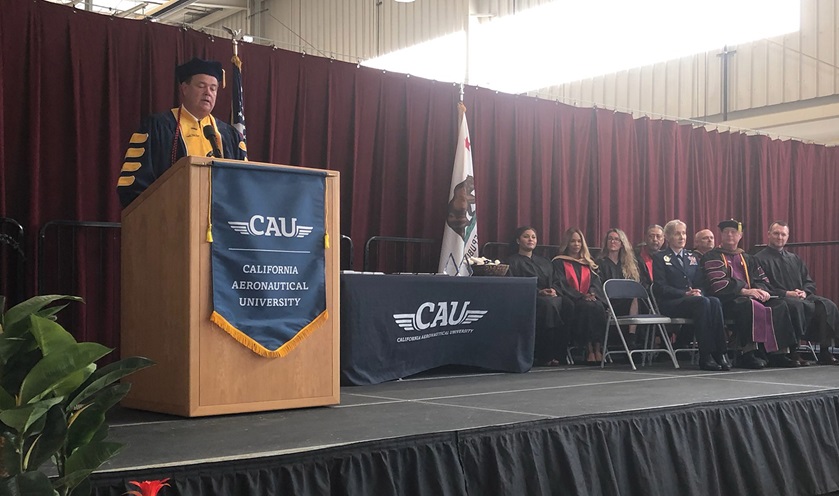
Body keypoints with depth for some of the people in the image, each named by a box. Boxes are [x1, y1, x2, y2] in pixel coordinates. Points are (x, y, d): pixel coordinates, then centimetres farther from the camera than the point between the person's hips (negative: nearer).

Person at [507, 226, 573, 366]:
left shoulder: (544, 262, 30)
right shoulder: (513, 261, 13)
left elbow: (552, 283, 20)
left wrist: (553, 290, -6)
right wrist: (539, 292, -14)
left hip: (550, 297, 5)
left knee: (567, 305, -29)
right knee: (549, 304, -37)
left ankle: (560, 353, -29)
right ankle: (545, 355, -33)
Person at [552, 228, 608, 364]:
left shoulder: (588, 263, 25)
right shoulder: (559, 262, 11)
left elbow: (596, 282, 13)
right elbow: (560, 284, -3)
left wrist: (592, 293, -11)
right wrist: (581, 296, -15)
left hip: (590, 299, 4)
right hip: (571, 301, -3)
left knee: (599, 306, -31)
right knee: (588, 307, -34)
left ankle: (597, 347, -36)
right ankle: (589, 349, -35)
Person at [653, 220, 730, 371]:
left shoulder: (693, 257, 24)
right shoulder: (660, 258, 7)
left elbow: (701, 282, 15)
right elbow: (660, 287, -5)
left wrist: (698, 292, -9)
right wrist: (685, 293, -16)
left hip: (695, 298, 5)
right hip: (671, 303, -5)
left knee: (715, 302, -29)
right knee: (702, 302, -34)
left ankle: (720, 353, -33)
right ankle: (705, 357, -35)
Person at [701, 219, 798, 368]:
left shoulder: (747, 258, 27)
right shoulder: (712, 257, 7)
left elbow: (762, 279, 19)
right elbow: (717, 283, -9)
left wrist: (762, 290, -6)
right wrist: (744, 291, -19)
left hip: (751, 296, 6)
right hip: (727, 300, -6)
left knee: (779, 305, -19)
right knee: (749, 306, -38)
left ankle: (779, 352, -24)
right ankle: (748, 354, -38)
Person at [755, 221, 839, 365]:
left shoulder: (794, 259, 24)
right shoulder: (760, 259, 3)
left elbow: (810, 282, 19)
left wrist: (804, 292, -5)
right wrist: (786, 293, -16)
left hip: (801, 297, 6)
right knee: (797, 306, -38)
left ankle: (825, 351, -20)